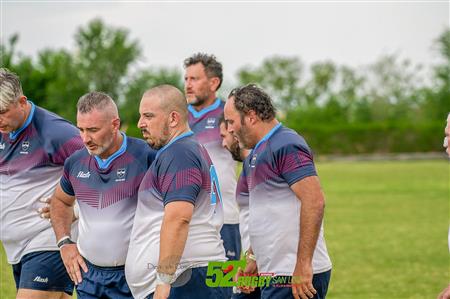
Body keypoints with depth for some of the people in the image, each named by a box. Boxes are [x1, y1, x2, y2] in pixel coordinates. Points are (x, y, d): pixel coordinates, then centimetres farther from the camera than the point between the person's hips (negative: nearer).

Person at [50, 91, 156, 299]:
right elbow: (60, 201, 23)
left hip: (133, 275, -5)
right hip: (87, 273, 5)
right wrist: (64, 243, 10)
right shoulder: (76, 162, 4)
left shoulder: (146, 156, -13)